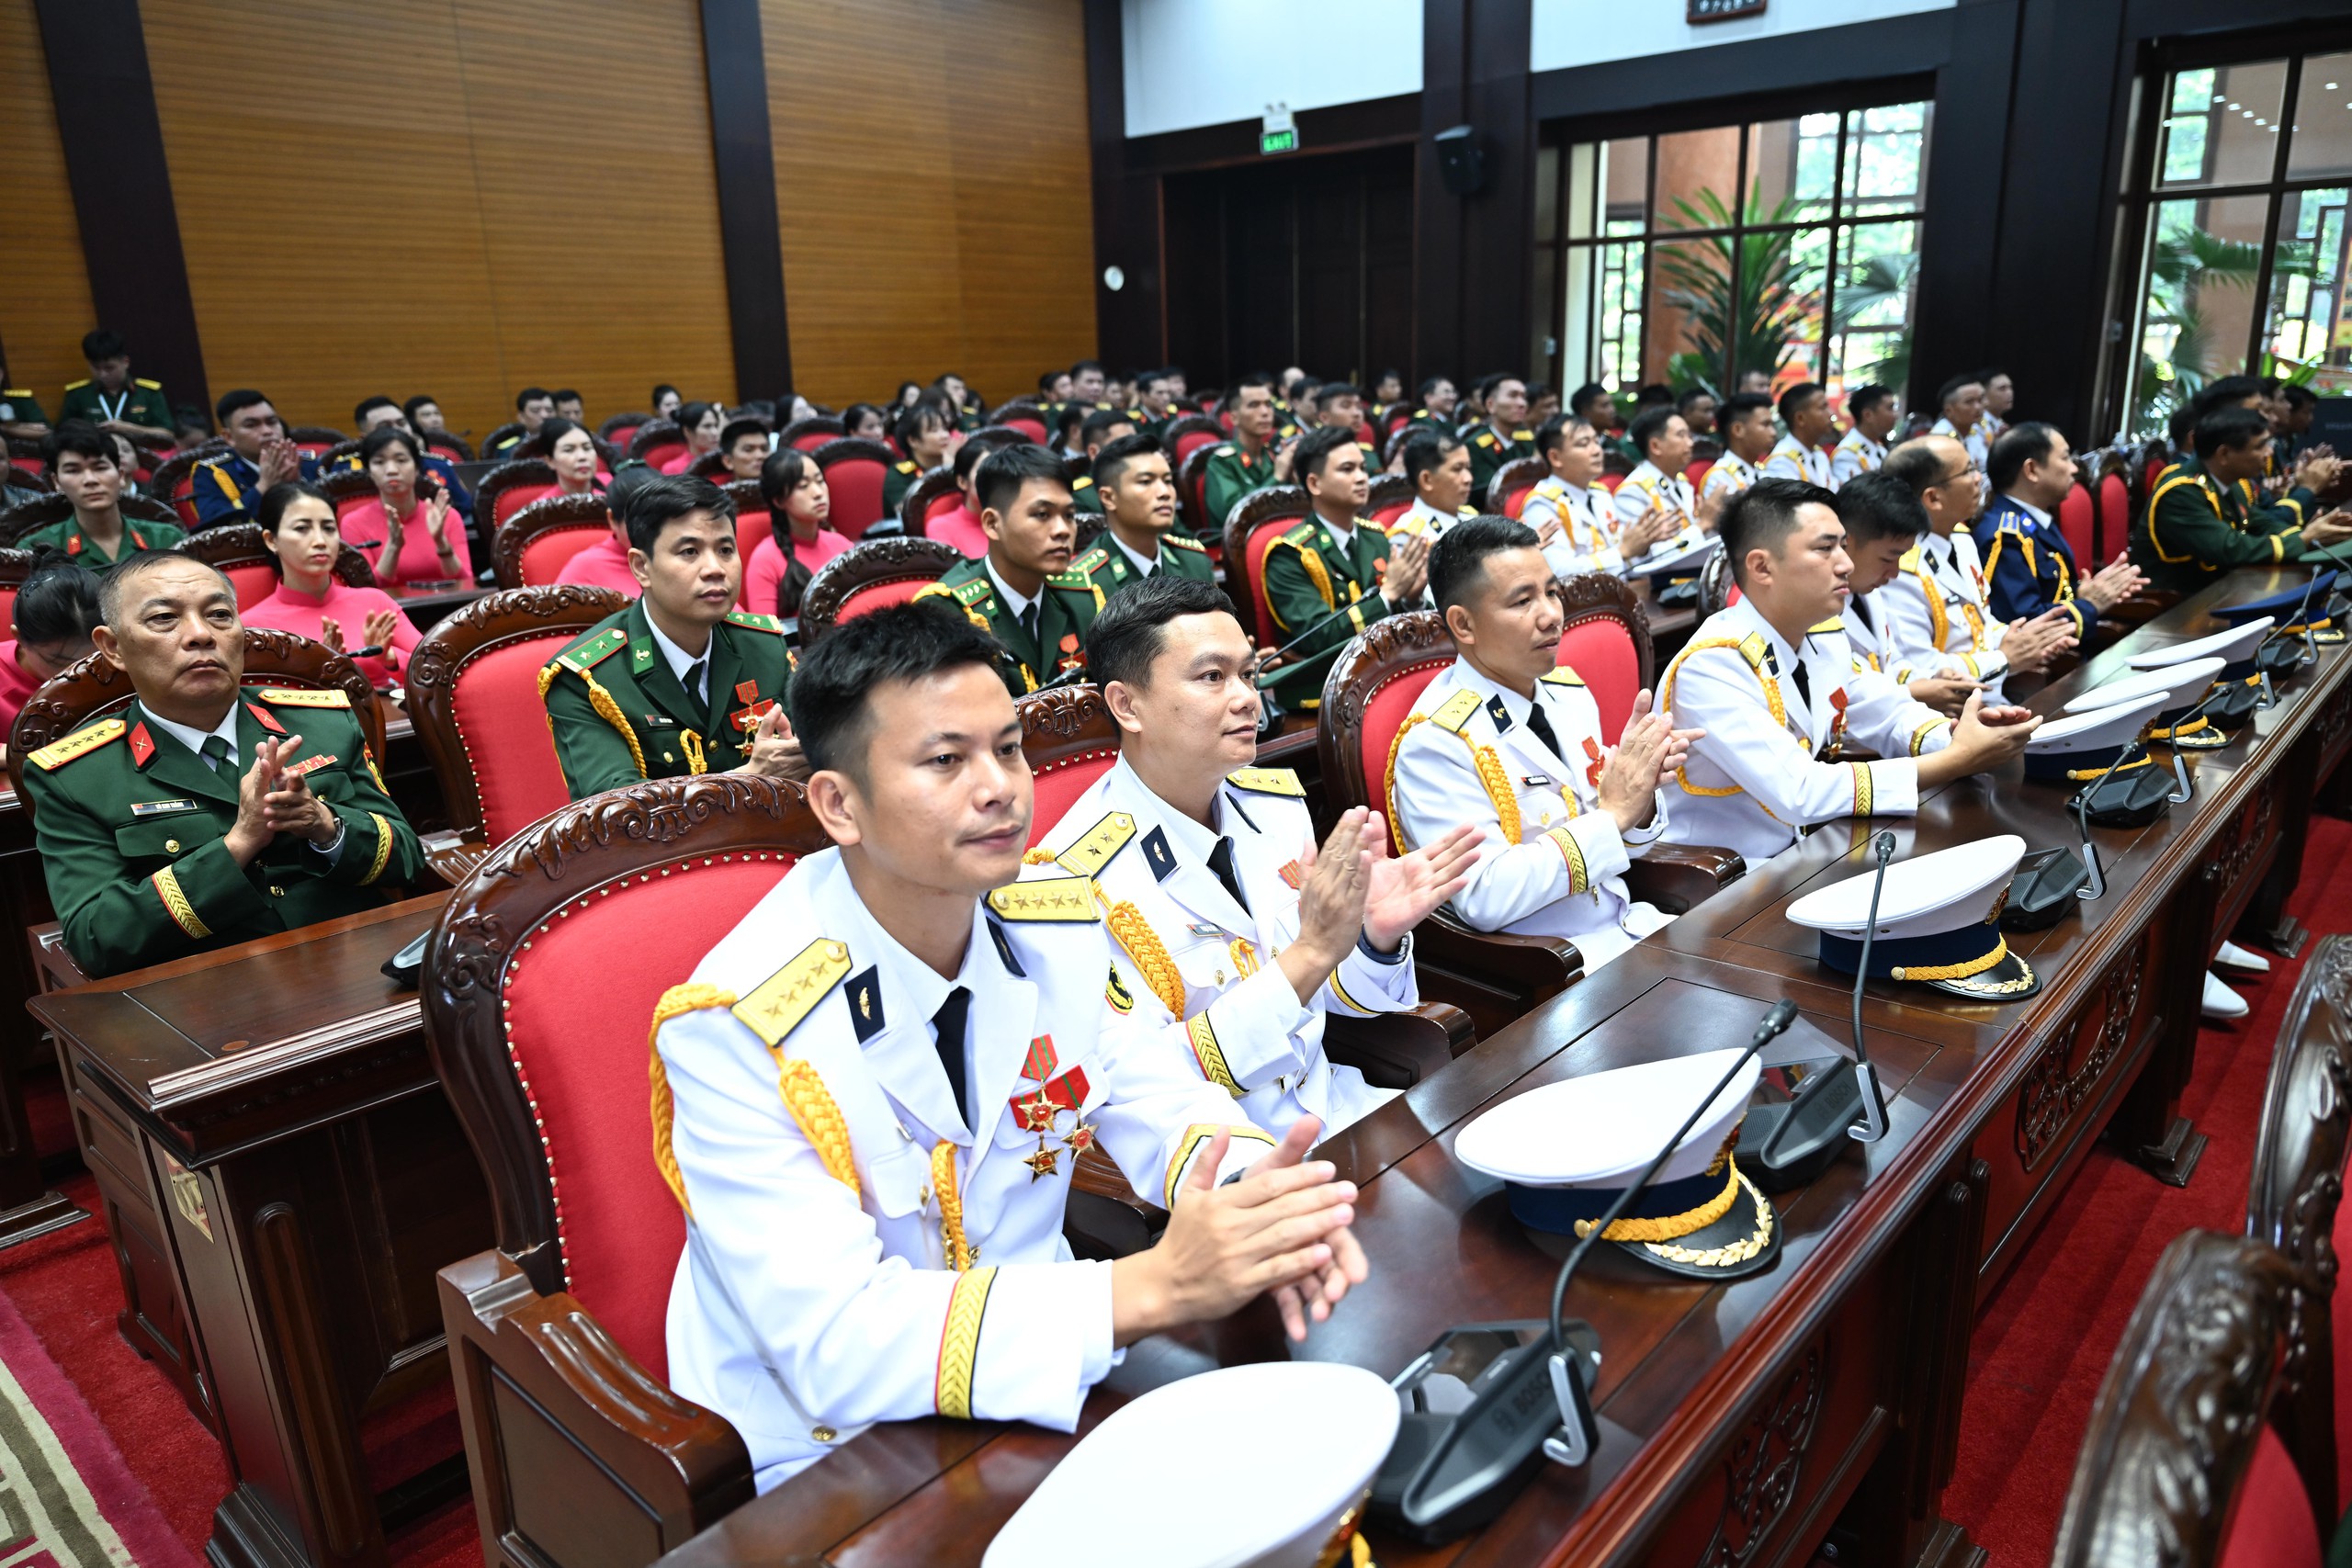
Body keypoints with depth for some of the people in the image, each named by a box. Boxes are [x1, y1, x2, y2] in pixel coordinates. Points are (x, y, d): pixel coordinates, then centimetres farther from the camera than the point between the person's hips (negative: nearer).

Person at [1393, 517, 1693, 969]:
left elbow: (1617, 840, 14)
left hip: (1630, 928, 7)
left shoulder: (1569, 691, 6)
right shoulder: (1437, 741, -17)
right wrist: (1613, 813, -20)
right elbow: (1485, 898, -23)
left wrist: (1641, 791, -9)